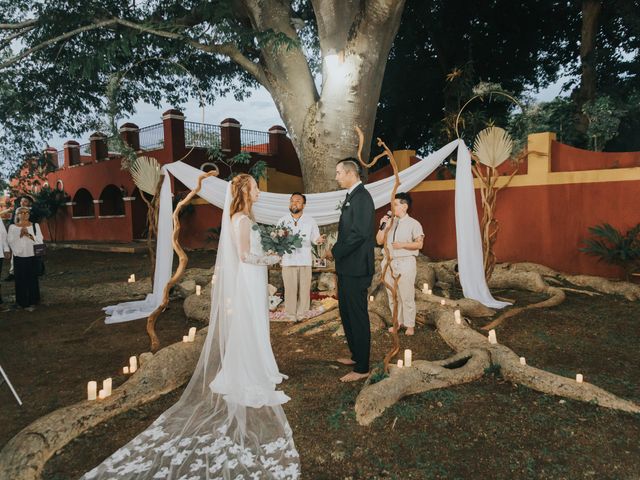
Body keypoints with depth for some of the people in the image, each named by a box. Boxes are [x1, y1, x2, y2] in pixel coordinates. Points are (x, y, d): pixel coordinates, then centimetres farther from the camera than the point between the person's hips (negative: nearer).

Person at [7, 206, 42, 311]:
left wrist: (29, 235, -14)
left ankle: (32, 301, 11)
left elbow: (39, 240, -1)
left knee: (32, 279, 1)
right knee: (21, 280, 1)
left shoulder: (35, 226, 7)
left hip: (32, 256, 0)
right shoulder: (12, 227, 5)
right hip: (19, 256, 0)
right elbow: (10, 241, -3)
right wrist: (20, 235, -15)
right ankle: (23, 302, 12)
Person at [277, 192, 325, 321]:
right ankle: (291, 315, 13)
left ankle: (301, 314, 16)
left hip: (305, 261, 1)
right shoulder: (282, 221, 5)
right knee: (290, 289, 1)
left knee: (304, 289, 3)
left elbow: (314, 238, 6)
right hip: (288, 261, 0)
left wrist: (318, 240, -17)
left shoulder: (310, 221, 6)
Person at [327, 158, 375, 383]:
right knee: (346, 312, 19)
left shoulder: (361, 197, -16)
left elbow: (359, 233, -24)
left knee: (357, 316, -1)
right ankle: (356, 355, 34)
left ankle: (362, 368, 11)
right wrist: (337, 251, 6)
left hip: (356, 269, -10)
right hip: (347, 267, 10)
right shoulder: (351, 196, 15)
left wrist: (335, 252, -14)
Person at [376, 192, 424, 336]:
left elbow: (419, 244, -5)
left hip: (405, 263, -5)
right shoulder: (389, 222, 9)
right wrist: (382, 226, -4)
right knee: (392, 295, 12)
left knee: (407, 296, 0)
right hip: (389, 262, 5)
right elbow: (379, 241, 9)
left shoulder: (413, 223, -3)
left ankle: (410, 325, 13)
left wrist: (402, 244, -17)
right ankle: (398, 322, 25)